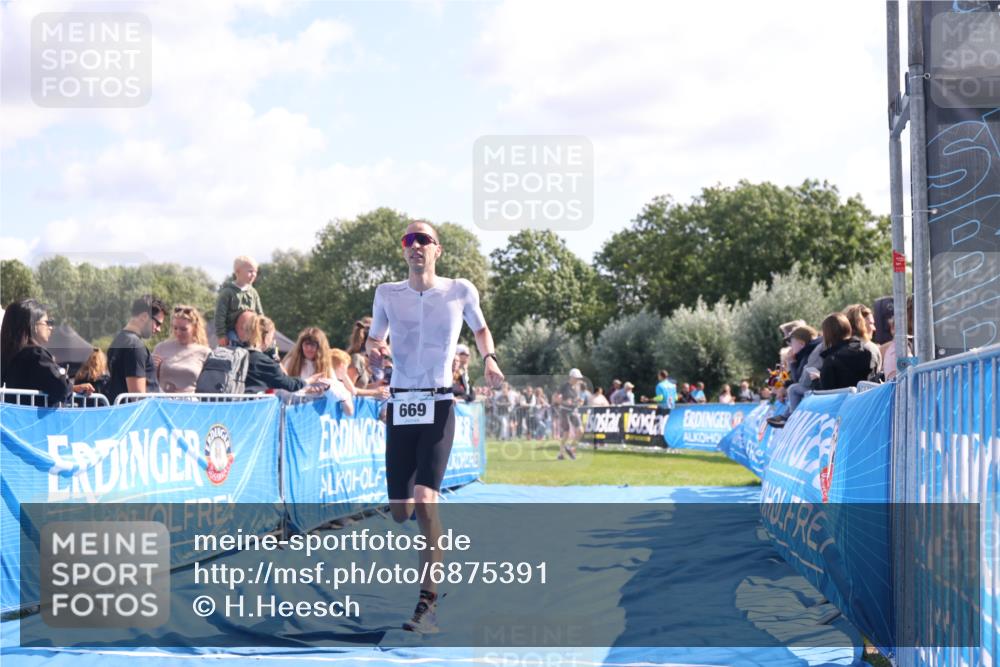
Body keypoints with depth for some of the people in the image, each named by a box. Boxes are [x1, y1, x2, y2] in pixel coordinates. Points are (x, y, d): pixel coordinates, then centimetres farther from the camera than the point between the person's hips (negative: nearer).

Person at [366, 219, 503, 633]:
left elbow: (480, 329, 18)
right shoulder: (387, 293, 6)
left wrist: (489, 358, -2)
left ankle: (428, 605, -17)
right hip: (400, 405, 3)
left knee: (425, 501, -20)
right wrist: (373, 349, -9)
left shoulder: (460, 291, 2)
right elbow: (373, 339, 15)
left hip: (438, 406, -3)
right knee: (399, 512, 4)